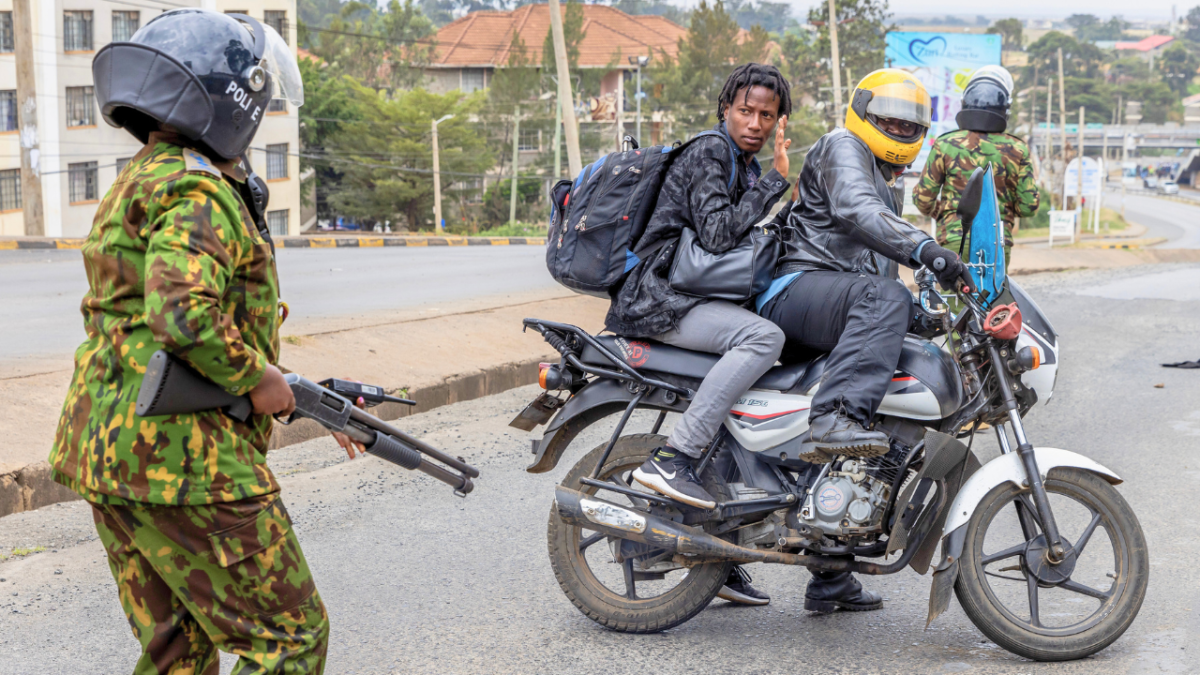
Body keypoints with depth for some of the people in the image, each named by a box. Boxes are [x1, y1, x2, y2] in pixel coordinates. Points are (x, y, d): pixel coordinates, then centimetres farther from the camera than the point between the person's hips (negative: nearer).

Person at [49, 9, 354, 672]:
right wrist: (259, 379, -13)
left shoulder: (138, 182, 21)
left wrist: (314, 403, 19)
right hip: (182, 463, -10)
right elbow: (184, 316, -30)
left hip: (110, 454, 10)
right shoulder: (198, 191, -14)